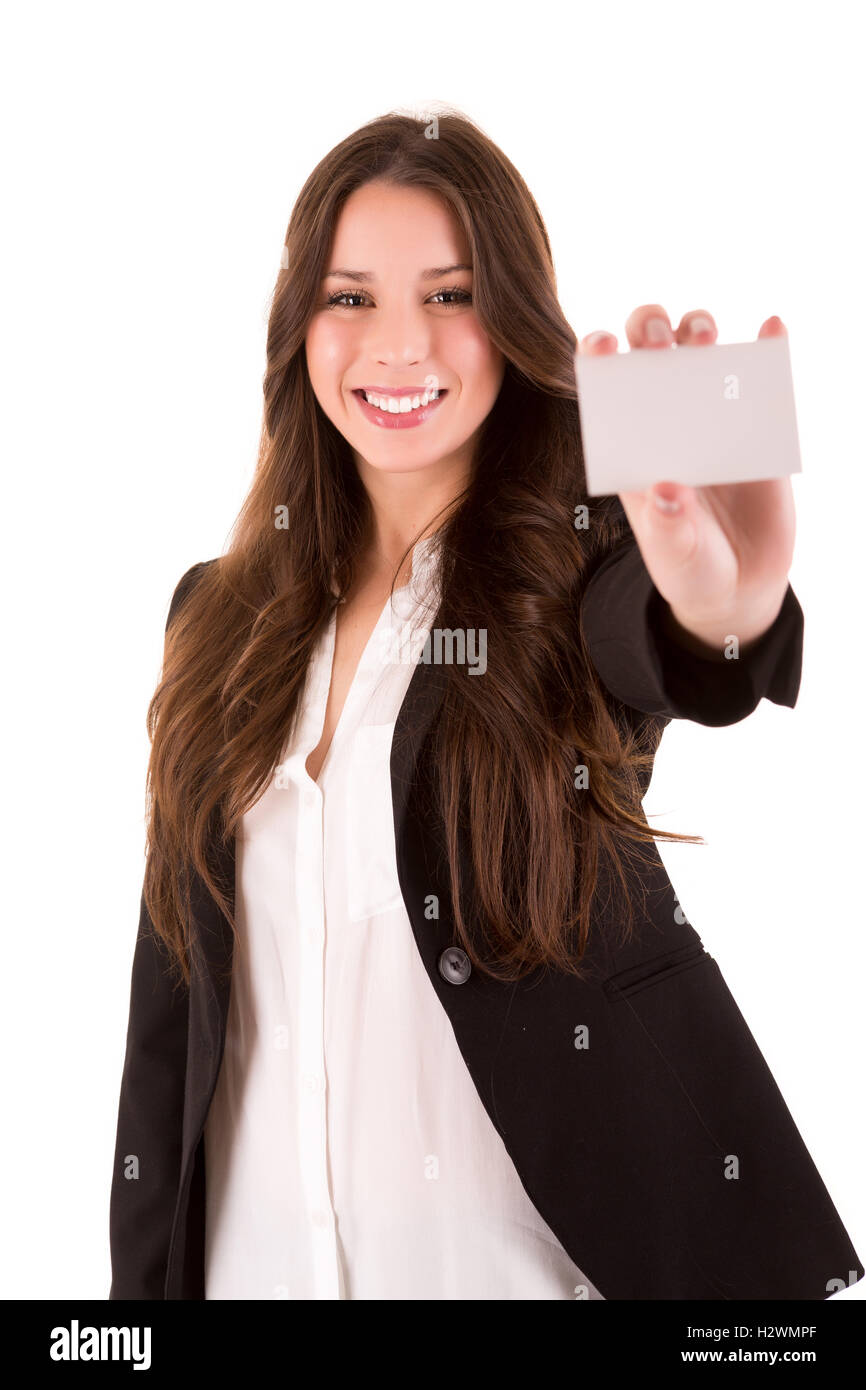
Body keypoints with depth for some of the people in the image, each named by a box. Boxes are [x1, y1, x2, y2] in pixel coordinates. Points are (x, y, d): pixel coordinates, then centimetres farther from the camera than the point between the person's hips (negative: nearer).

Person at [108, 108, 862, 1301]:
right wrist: (148, 1270, 6)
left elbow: (663, 653, -33)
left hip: (533, 1240, -3)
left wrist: (726, 604, -56)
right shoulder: (221, 612, 1)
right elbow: (174, 976, 4)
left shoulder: (588, 569, -9)